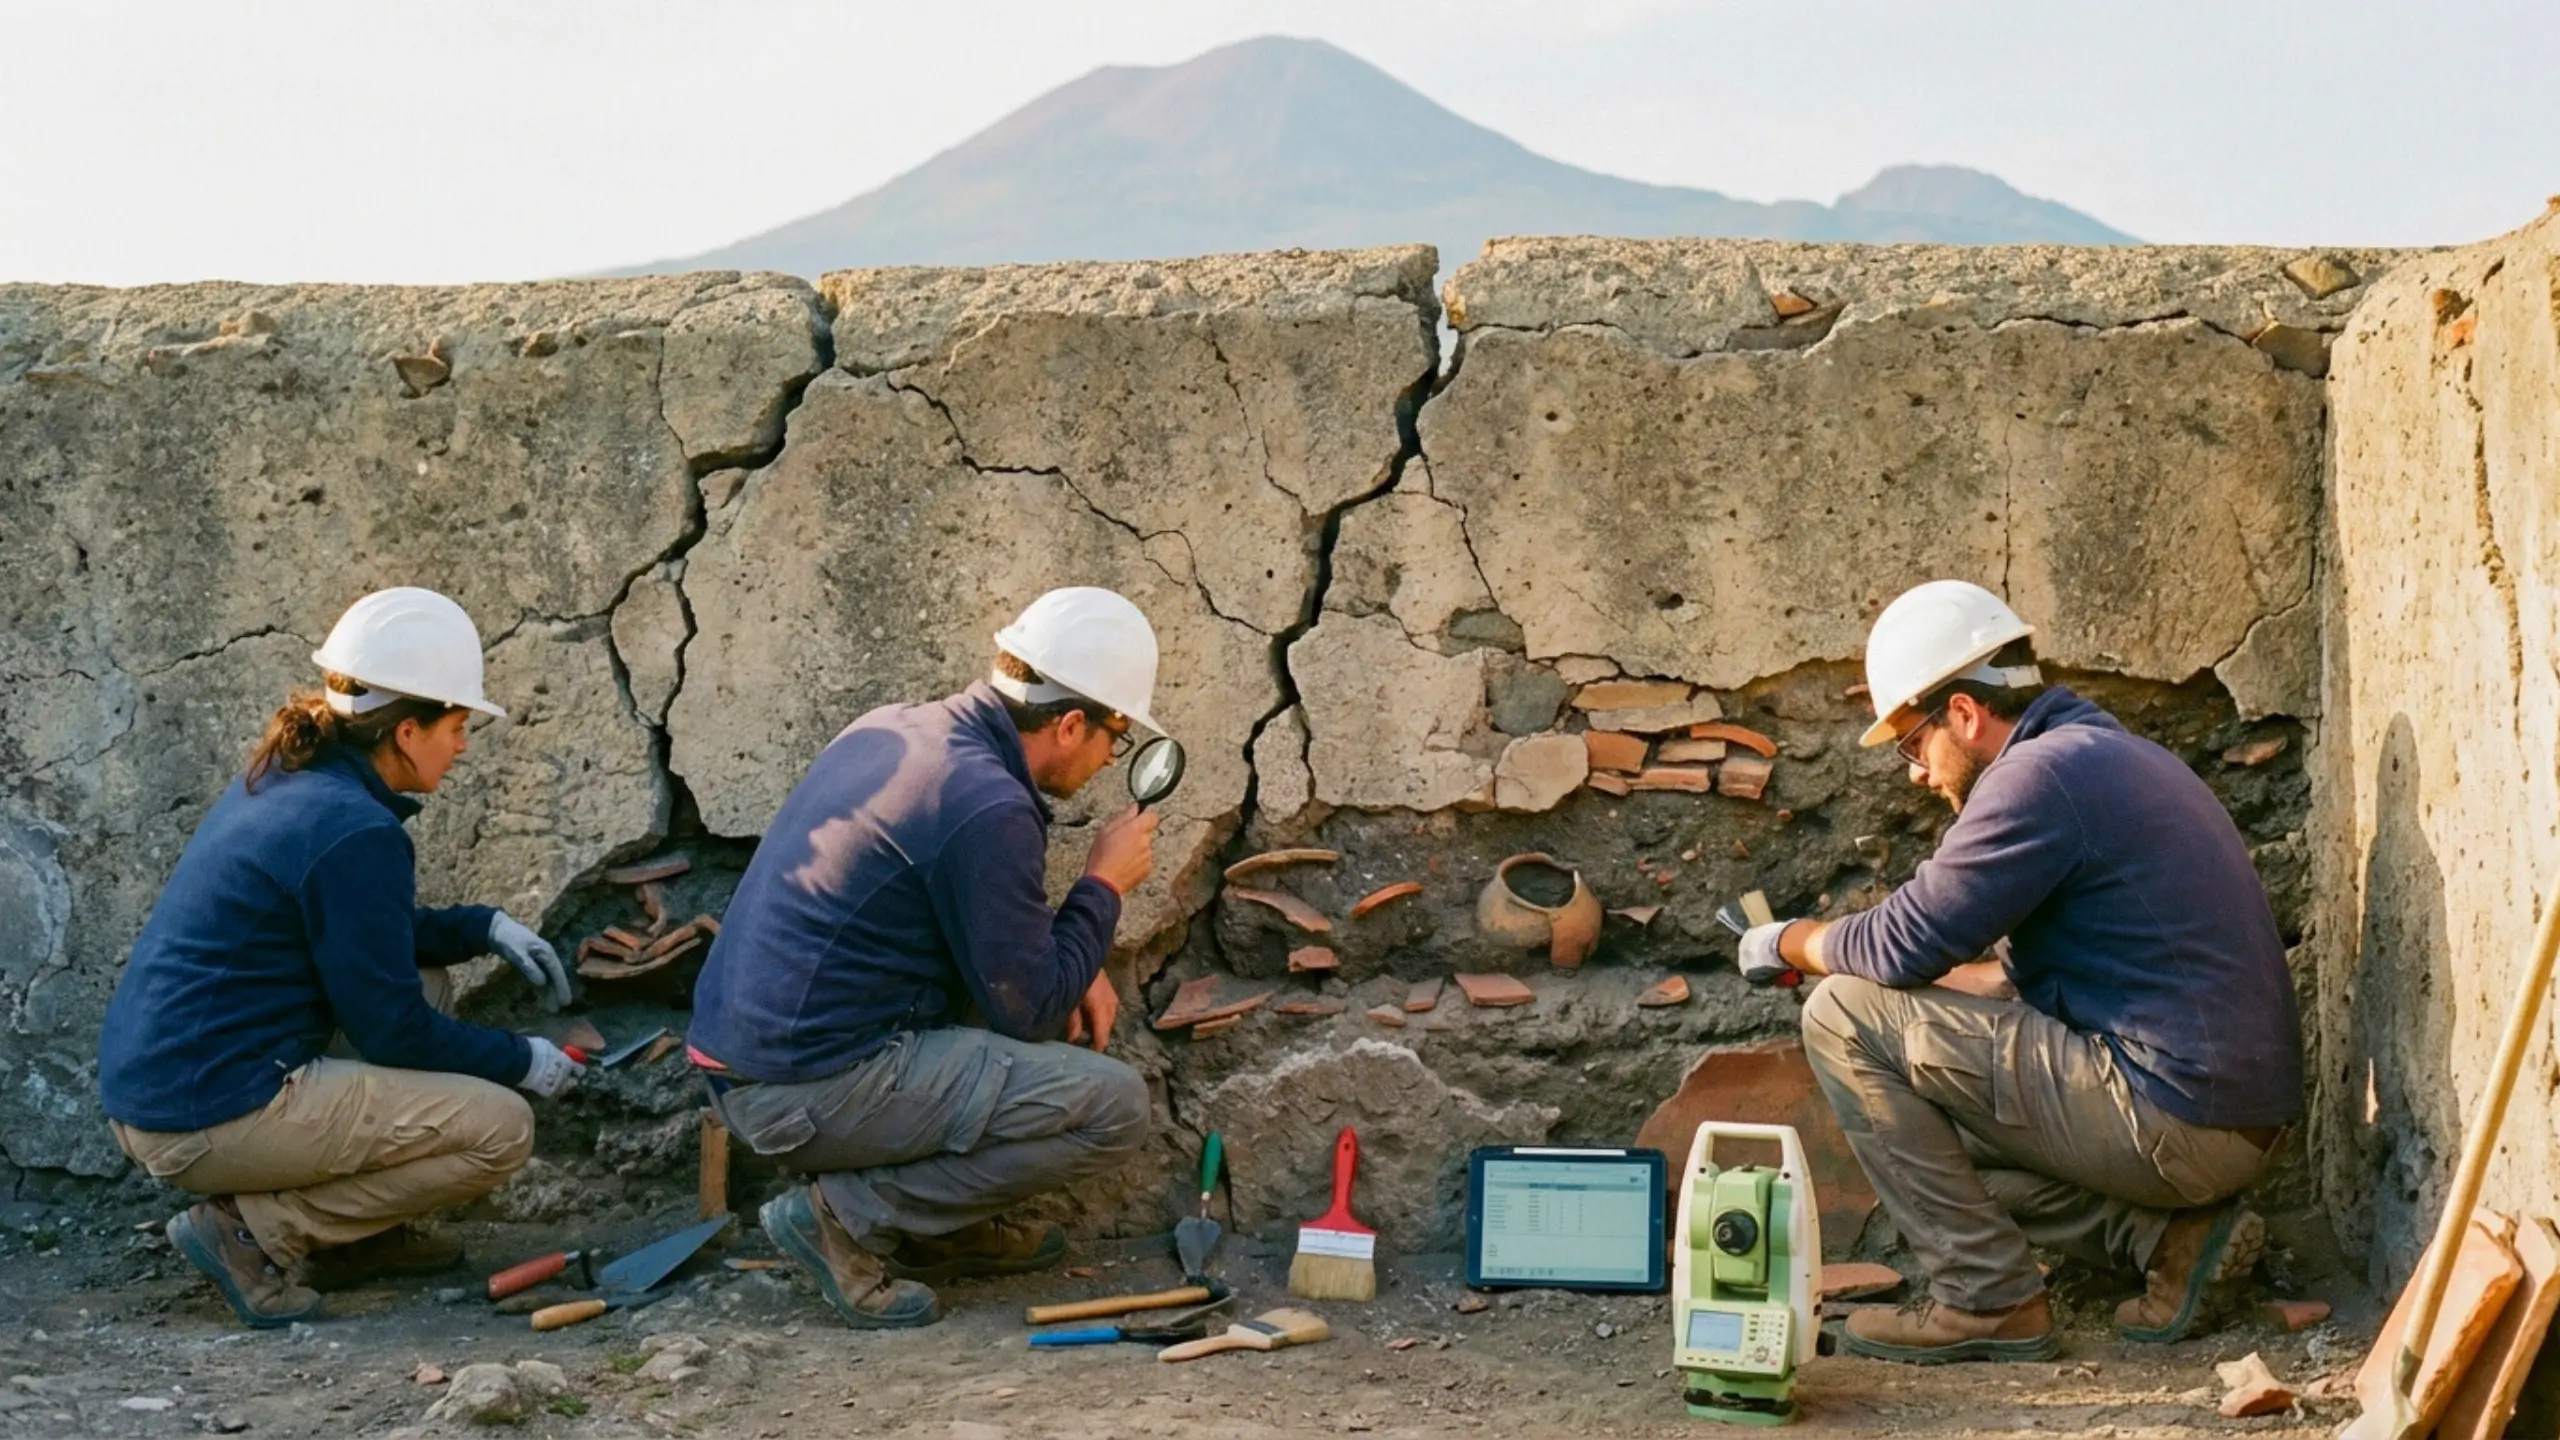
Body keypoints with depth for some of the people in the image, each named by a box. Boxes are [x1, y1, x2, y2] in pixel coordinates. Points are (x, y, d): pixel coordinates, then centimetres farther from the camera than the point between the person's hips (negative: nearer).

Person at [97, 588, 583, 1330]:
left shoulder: (277, 782, 11)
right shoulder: (356, 831, -17)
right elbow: (392, 1031, -12)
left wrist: (484, 926, 15)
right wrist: (521, 1061, 3)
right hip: (215, 1118, -10)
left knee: (427, 981, 21)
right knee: (501, 1128, -6)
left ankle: (350, 1234, 17)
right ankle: (255, 1230, -5)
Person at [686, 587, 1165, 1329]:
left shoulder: (887, 731, 9)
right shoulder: (986, 808, -19)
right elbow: (1028, 1011, -11)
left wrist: (1076, 964, 10)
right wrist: (1104, 886, 2)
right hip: (812, 1093, -9)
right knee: (1115, 1106, -9)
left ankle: (945, 1226, 18)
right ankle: (851, 1216, -6)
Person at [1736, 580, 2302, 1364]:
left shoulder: (2041, 773, -14)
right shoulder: (2107, 755, 17)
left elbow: (1906, 942, -15)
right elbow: (2034, 978, 24)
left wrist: (1791, 942, 4)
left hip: (2174, 1115, -10)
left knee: (1845, 1017, -8)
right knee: (1932, 1130, 25)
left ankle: (1989, 1300, -4)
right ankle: (2168, 1233, 11)